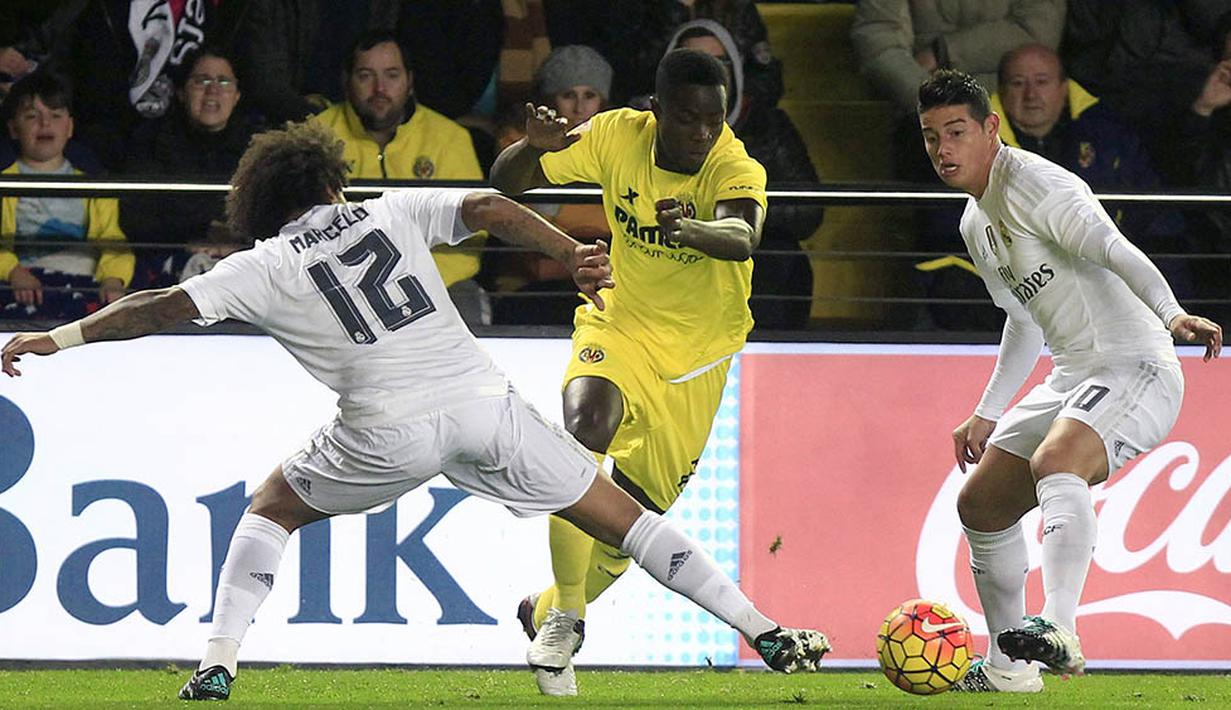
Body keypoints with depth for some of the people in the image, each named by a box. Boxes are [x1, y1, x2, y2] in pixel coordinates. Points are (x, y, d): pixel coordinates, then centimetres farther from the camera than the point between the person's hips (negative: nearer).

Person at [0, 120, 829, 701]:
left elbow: (164, 307, 4)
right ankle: (767, 636, 6)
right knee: (620, 514, 11)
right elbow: (490, 210, 3)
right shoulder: (393, 212, 17)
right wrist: (574, 254, -2)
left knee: (270, 508, 24)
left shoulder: (264, 268, 11)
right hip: (483, 399, 2)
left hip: (390, 429, -2)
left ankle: (218, 665, 9)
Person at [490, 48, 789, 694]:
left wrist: (691, 230, -67)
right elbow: (505, 183, -4)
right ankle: (565, 612, -21)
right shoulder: (618, 137, -13)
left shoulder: (736, 168, -23)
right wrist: (534, 145, -26)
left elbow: (743, 237, -46)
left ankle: (546, 614, 34)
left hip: (693, 360, 0)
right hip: (616, 327, 0)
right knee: (586, 427, -32)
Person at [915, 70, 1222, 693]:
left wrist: (1171, 313, -45)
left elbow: (1117, 251, -29)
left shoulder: (1032, 185, -14)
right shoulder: (976, 224, 16)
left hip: (1133, 370, -10)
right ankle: (1008, 668, 24)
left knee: (1055, 461, -36)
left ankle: (1059, 631, -51)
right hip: (1072, 379, 10)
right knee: (980, 503, 12)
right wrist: (988, 414, 31)